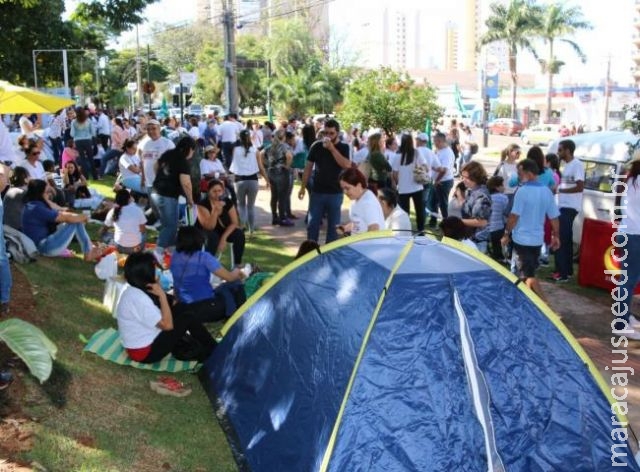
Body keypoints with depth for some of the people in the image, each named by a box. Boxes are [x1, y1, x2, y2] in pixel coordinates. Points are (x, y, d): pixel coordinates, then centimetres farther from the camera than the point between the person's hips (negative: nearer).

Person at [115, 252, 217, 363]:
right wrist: (162, 295, -20)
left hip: (140, 345, 10)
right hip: (146, 352, -10)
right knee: (187, 319, -7)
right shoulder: (139, 299, -26)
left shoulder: (131, 291, 5)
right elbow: (167, 324, -24)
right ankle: (213, 351, 11)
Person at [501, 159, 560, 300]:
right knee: (530, 272, 20)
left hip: (522, 238, -7)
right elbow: (554, 216, 8)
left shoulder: (523, 191, -16)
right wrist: (555, 236, 18)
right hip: (538, 238, 7)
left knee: (528, 275, -3)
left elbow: (514, 216, -18)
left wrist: (506, 234, -7)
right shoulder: (547, 191, 5)